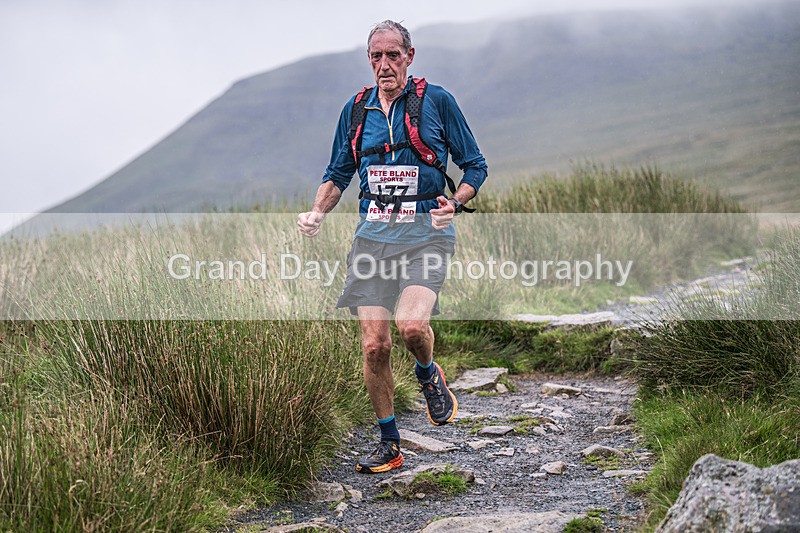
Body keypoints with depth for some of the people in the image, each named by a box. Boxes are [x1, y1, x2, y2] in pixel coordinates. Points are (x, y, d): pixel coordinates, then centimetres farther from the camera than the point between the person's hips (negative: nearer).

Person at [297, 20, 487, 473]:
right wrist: (317, 213, 0)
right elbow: (338, 174, 19)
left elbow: (475, 166, 4)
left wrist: (453, 205, -14)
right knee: (374, 345, -1)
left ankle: (429, 375, 11)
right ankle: (390, 445, 15)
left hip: (426, 232, -3)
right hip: (373, 232, 4)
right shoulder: (356, 109, 11)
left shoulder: (437, 101, 0)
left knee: (412, 324, -26)